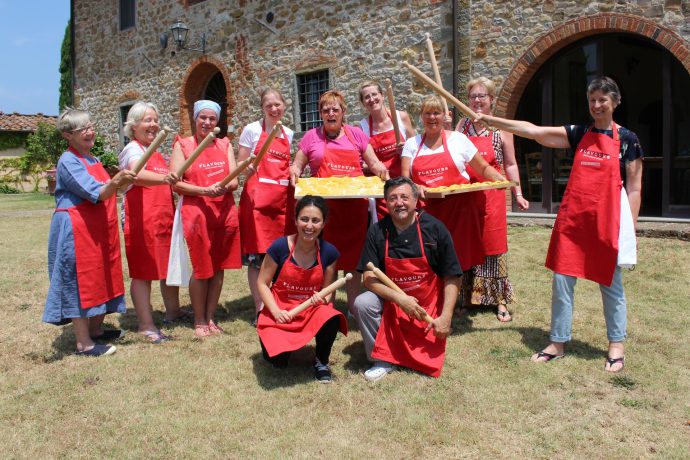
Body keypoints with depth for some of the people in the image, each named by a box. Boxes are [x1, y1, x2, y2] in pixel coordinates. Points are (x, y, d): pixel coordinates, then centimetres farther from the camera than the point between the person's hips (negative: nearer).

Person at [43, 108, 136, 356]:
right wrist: (116, 182, -41)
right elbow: (96, 194, -25)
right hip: (76, 230, -9)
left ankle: (96, 329, 29)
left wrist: (119, 180, 6)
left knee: (101, 278, 15)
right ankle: (83, 343, 4)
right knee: (80, 282, -3)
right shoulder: (68, 161, -13)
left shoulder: (93, 159, 14)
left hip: (99, 229, 9)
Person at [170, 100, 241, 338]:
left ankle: (211, 318, 19)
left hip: (225, 211, 4)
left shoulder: (224, 144, 13)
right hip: (196, 212, -3)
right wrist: (205, 190, -17)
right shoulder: (182, 145, 3)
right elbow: (176, 183, -5)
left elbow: (235, 180, 7)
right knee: (201, 269, 0)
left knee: (219, 268, 7)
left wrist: (224, 187, -16)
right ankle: (199, 321, 14)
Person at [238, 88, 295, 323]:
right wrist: (248, 168, -19)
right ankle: (260, 309, 5)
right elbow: (240, 166, 1)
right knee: (257, 254, -3)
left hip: (283, 198, 4)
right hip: (257, 196, -4)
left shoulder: (288, 133, 14)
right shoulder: (252, 130, 1)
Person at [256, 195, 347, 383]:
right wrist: (275, 311, -17)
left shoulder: (329, 252, -7)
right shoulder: (280, 246, -14)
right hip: (280, 311, -1)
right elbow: (262, 283, -5)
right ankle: (272, 340, 18)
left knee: (331, 319, -34)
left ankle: (321, 361, -1)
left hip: (312, 308, 1)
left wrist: (323, 299, -18)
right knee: (278, 360, -22)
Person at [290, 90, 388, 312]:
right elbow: (297, 166, 12)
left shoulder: (356, 134, 12)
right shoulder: (312, 137, 10)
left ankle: (354, 306, 19)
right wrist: (294, 172, -10)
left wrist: (381, 169, -8)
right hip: (324, 207, -1)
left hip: (354, 205, 1)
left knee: (353, 254, 7)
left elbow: (374, 163, 13)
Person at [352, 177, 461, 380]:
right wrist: (400, 298, -25)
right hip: (391, 301, 1)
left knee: (429, 359, -4)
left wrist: (445, 317, -16)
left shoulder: (435, 228, -12)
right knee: (362, 304, -26)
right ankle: (383, 360, -9)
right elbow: (369, 278, -11)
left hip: (429, 306, -1)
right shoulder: (377, 231, -8)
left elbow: (452, 278, -9)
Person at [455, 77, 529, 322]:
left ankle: (500, 300, 14)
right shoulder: (462, 125, 8)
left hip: (491, 197, -2)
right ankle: (467, 296, 22)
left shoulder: (501, 128, 1)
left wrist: (518, 194, -1)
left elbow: (510, 164, 4)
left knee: (493, 246, 1)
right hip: (464, 196, 3)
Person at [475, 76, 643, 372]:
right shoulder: (578, 134, 9)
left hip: (608, 219, -3)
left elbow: (634, 187, 1)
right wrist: (491, 120, -7)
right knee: (562, 281, 5)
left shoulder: (627, 139, 2)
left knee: (610, 284, 8)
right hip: (572, 217, 3)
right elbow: (533, 131, 1)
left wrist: (630, 227, -4)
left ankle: (616, 345, 25)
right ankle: (558, 343, 17)